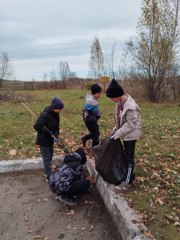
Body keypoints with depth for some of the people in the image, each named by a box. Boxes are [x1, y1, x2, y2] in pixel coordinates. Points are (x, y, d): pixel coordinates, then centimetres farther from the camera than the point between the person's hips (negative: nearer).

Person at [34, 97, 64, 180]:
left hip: (50, 140, 8)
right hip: (43, 140, -8)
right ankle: (49, 177, 8)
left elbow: (56, 126, 6)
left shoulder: (55, 114, 0)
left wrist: (56, 135, -12)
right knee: (47, 158, -2)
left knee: (50, 157, 19)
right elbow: (37, 126, -34)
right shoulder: (45, 115, -26)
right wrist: (48, 132, -29)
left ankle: (47, 173, 36)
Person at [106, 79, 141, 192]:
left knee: (129, 157, 1)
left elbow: (131, 124, -26)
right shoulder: (120, 102, -2)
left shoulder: (130, 106, -30)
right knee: (126, 155, 20)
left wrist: (119, 133, -21)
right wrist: (116, 128, 5)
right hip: (125, 133, 9)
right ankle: (130, 175, 38)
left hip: (130, 135, -9)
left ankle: (128, 182, 14)